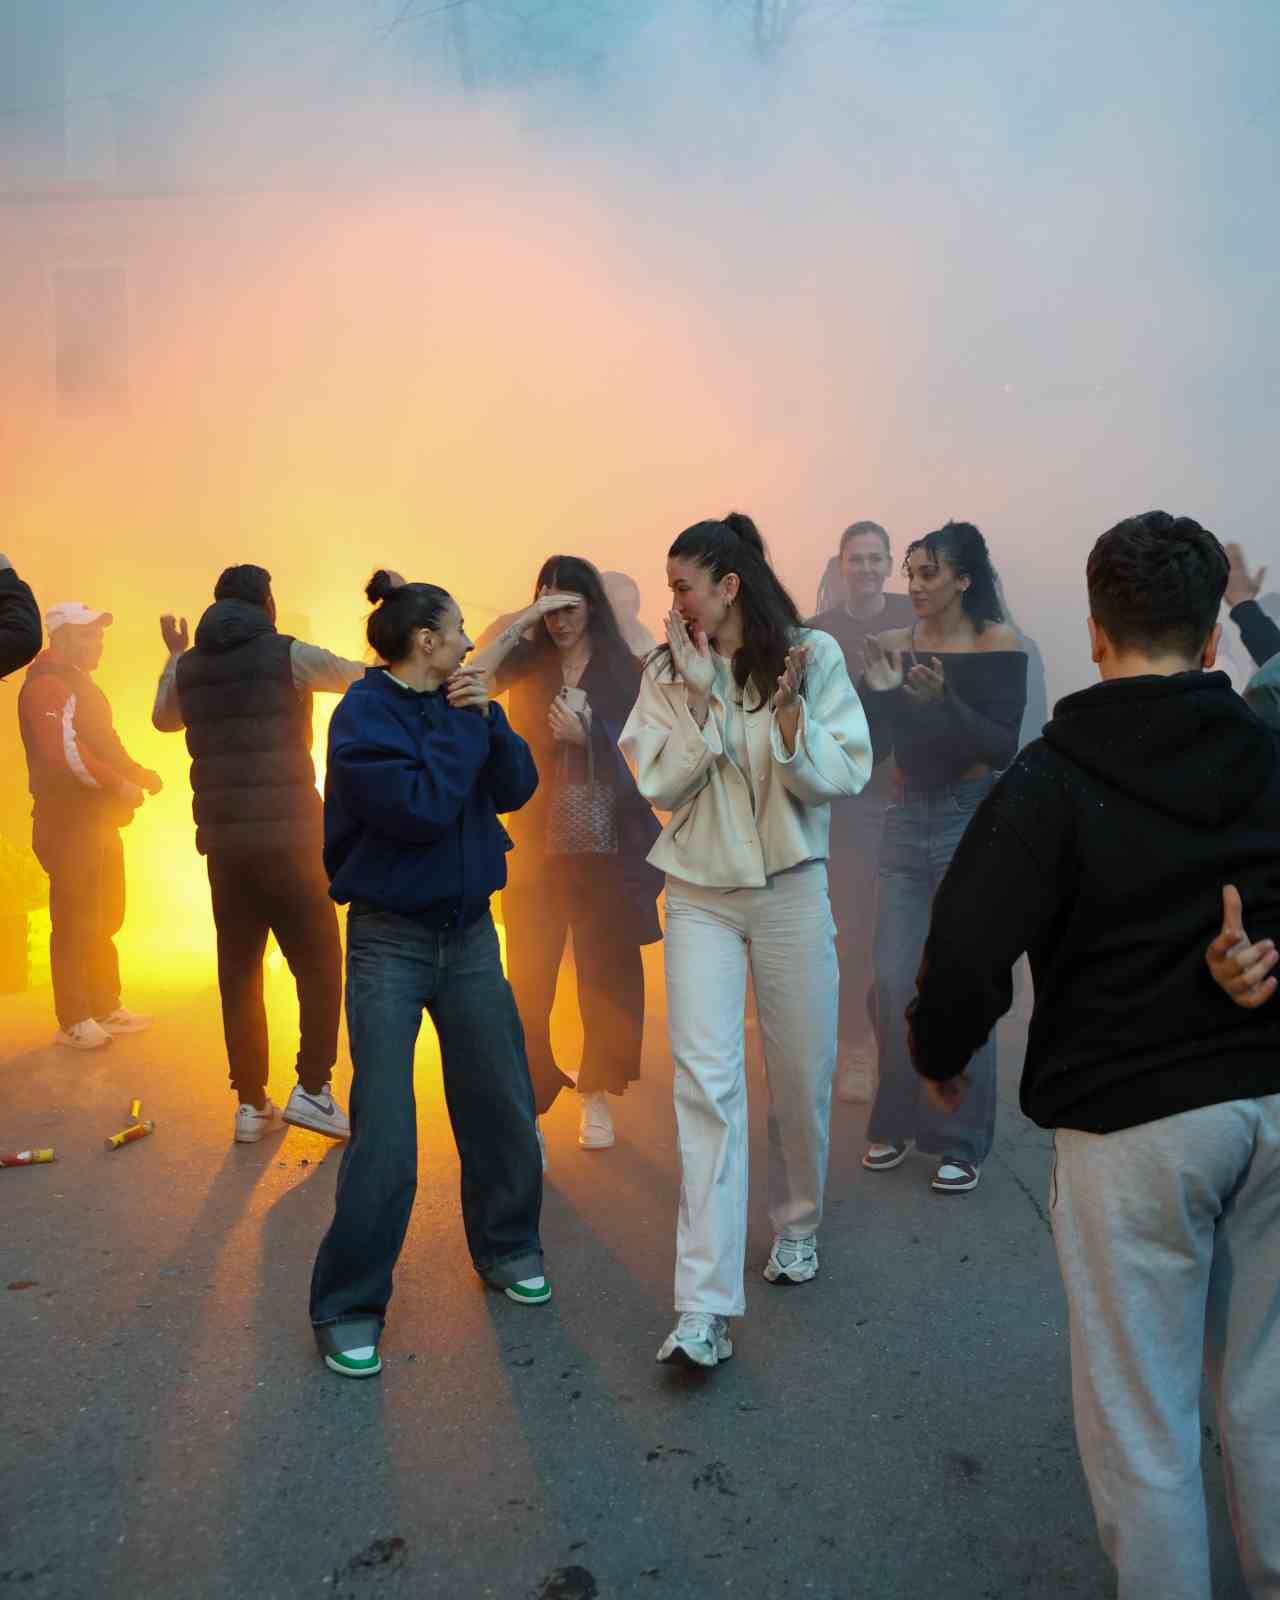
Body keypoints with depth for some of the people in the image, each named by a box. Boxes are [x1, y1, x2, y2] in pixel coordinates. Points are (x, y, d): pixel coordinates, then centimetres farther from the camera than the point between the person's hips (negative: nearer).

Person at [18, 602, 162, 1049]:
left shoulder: (80, 685, 20)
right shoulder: (46, 686, -12)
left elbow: (104, 747, 23)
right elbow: (63, 752, -24)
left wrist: (140, 774, 7)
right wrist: (120, 786, -22)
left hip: (97, 820, 10)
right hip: (68, 822, -10)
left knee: (104, 920, 15)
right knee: (75, 924, -6)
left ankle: (106, 1007, 25)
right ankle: (74, 1021, 1)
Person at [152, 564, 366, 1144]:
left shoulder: (189, 668, 10)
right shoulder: (288, 655, -5)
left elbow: (162, 719, 30)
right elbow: (368, 679, 7)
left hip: (223, 840, 5)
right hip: (288, 835, -5)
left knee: (239, 971, 9)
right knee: (319, 962, 4)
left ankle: (251, 1103, 12)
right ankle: (311, 1089, -4)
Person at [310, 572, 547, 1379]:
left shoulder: (456, 701, 6)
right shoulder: (365, 713, -12)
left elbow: (517, 788, 0)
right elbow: (422, 806, -23)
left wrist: (487, 717, -12)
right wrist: (462, 723, -13)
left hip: (469, 932, 6)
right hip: (391, 941, -6)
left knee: (504, 1110, 12)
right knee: (383, 1138, -5)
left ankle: (508, 1248, 34)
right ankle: (349, 1308, 12)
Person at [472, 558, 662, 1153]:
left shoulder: (623, 670, 2)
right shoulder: (528, 663, 4)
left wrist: (586, 738, -14)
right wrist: (522, 623, -18)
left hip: (606, 846, 0)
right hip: (536, 843, 0)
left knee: (606, 972, 7)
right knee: (529, 979, -2)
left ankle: (595, 1094, 23)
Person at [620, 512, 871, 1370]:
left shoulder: (815, 654, -4)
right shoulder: (669, 673, 2)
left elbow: (842, 779, -8)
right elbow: (660, 785, -6)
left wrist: (788, 705, -21)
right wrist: (702, 698, -14)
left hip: (790, 887, 0)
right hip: (701, 894, 1)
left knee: (802, 1073, 11)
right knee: (707, 1079, -9)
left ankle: (798, 1224, 40)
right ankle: (704, 1308, -6)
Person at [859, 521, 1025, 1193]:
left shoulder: (998, 643, -5)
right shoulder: (895, 645, 5)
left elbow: (1003, 747, -12)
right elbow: (874, 747, 5)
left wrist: (943, 699, -25)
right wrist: (880, 690, -12)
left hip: (972, 822, -4)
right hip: (907, 820, 4)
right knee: (892, 982, 6)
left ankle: (962, 1142, 15)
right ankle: (896, 1122, 24)